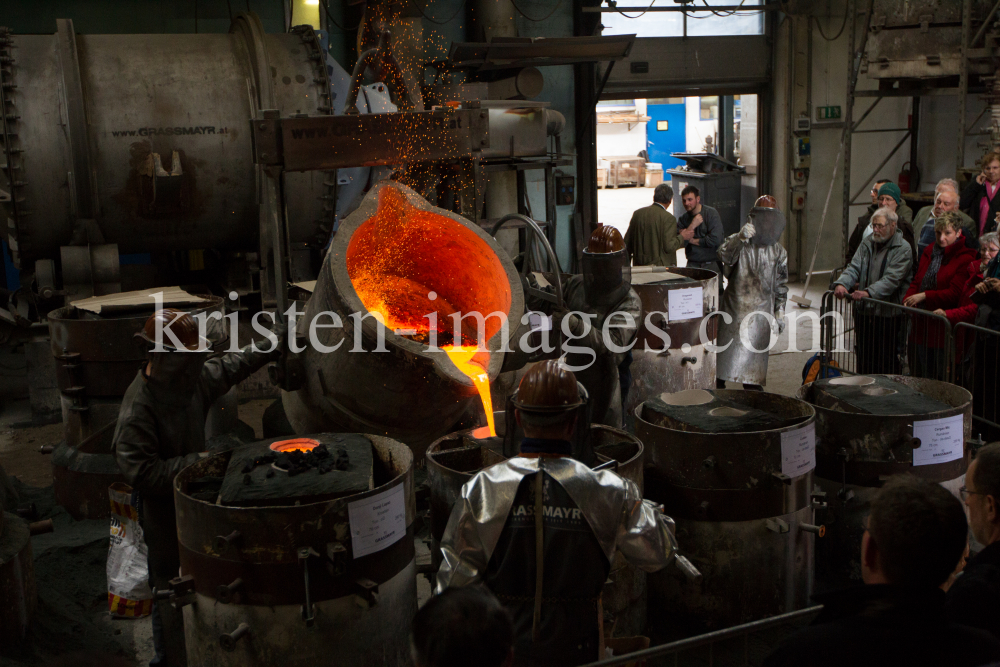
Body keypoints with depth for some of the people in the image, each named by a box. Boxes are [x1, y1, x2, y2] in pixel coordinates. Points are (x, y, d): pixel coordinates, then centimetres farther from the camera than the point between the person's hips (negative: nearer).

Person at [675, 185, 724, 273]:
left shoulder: (711, 213, -3)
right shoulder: (684, 218, 9)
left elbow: (715, 240, -14)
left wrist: (692, 240, -3)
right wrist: (692, 225, -15)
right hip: (692, 265, 3)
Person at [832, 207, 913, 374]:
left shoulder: (903, 249, -6)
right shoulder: (867, 244, 13)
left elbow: (892, 279, -18)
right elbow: (854, 268, 3)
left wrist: (868, 292, -32)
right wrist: (841, 283, -18)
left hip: (888, 315, -5)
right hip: (864, 312, 5)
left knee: (887, 363, -1)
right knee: (864, 360, 10)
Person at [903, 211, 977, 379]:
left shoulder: (965, 259, -9)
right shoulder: (930, 252, 13)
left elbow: (955, 293, -16)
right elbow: (916, 282, 15)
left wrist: (925, 296, -18)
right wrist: (908, 299, -4)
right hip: (922, 324, 6)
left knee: (942, 377, 0)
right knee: (919, 375, 12)